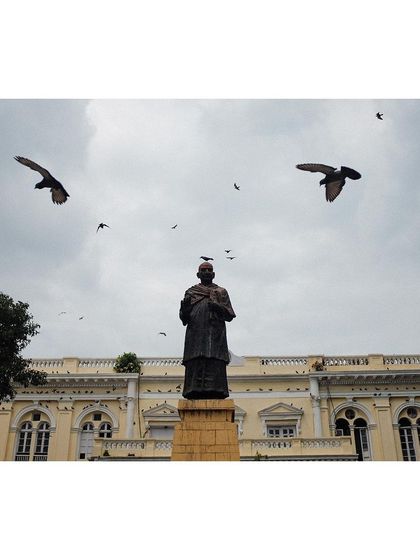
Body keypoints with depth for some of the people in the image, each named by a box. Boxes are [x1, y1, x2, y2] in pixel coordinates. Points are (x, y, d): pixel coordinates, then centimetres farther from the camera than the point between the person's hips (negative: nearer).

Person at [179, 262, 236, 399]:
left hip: (215, 335, -1)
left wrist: (218, 308, -10)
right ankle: (195, 392, -13)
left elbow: (229, 315, 9)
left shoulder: (221, 292, 18)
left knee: (215, 365, -11)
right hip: (195, 334, 1)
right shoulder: (190, 292, 20)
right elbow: (184, 318, 14)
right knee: (195, 364, -10)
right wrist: (184, 307, -7)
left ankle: (215, 392, -15)